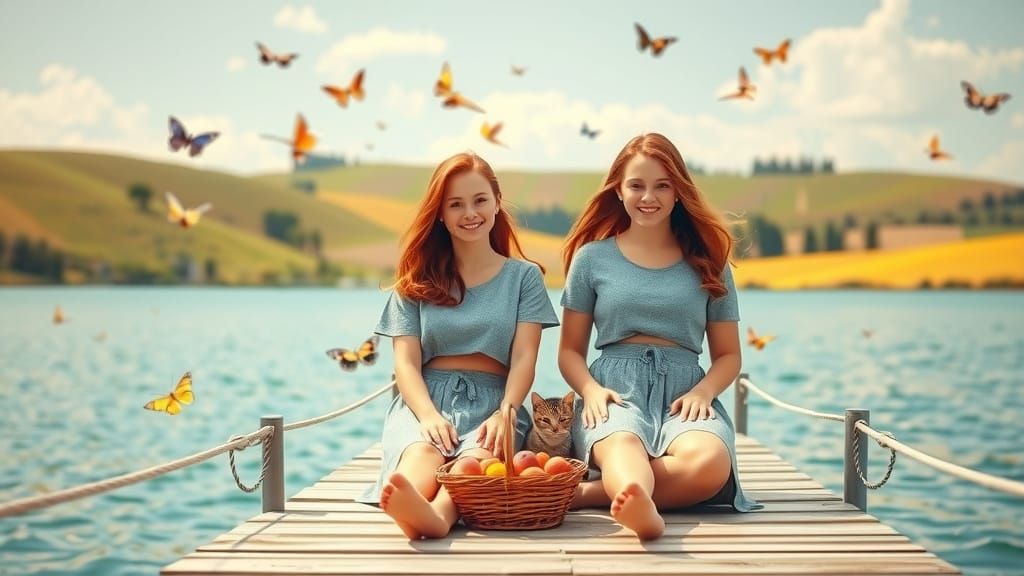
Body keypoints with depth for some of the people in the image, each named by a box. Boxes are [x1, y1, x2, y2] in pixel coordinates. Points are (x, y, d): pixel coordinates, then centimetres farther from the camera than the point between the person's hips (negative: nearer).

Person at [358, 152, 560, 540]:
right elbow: (407, 362, 5)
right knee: (422, 451, -38)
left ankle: (439, 513, -71)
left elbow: (524, 357, 3)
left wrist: (504, 413, -18)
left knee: (478, 455, -39)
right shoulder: (417, 281, 15)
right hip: (425, 399, 1)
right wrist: (429, 415, -17)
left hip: (491, 401, 0)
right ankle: (412, 506, -73)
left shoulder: (523, 276, 14)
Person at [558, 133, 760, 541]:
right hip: (615, 390, -1)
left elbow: (728, 355, 18)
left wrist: (702, 392, -5)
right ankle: (640, 509, -70)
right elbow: (570, 350, 15)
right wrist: (591, 390, -8)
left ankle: (589, 493, -38)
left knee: (710, 462, -37)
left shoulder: (707, 262, 16)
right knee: (622, 444, -41)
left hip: (683, 391, 1)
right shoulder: (593, 257, 13)